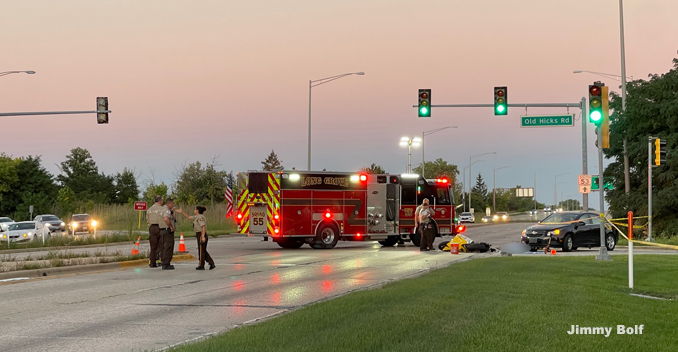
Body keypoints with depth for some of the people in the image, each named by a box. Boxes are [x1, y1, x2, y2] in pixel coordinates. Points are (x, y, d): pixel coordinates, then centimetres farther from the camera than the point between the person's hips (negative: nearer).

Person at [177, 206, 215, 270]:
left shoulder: (200, 217, -14)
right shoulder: (197, 217, 16)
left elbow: (203, 226, -23)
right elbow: (188, 217, 28)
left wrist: (203, 236, -29)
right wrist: (182, 212, 26)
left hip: (201, 235, -9)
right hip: (200, 235, 9)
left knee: (201, 251, 1)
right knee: (203, 251, 12)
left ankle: (201, 266, 11)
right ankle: (212, 264, 10)